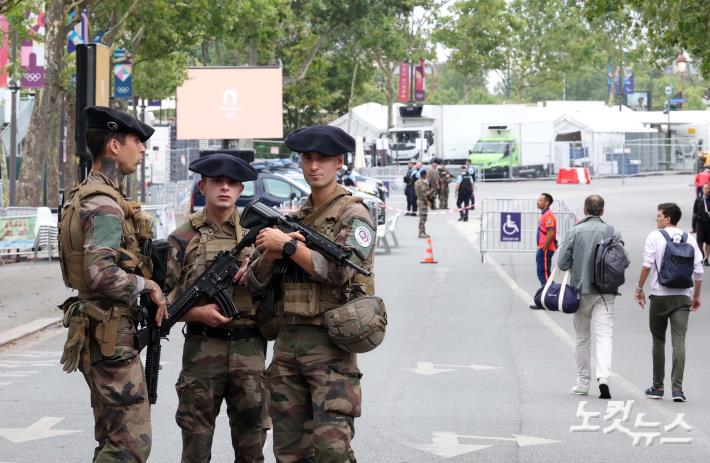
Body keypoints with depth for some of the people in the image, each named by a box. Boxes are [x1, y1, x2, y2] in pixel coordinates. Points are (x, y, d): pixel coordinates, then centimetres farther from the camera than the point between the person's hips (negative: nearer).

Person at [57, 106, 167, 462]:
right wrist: (147, 285, -13)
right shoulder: (104, 204, -17)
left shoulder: (85, 197, 15)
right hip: (110, 335, -11)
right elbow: (101, 275, -27)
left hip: (99, 333, 11)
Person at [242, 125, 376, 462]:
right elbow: (255, 283, 14)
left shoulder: (353, 215, -1)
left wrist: (288, 245, -10)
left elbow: (338, 270, -16)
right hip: (287, 341, 6)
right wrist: (270, 254, -7)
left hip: (330, 344, -6)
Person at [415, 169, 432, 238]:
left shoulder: (417, 182, 12)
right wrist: (428, 201, -18)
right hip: (423, 201, -10)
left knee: (422, 218, 15)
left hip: (419, 200, 10)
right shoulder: (423, 183, -18)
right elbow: (423, 194, -23)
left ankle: (422, 232, 19)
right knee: (423, 217, -7)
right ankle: (422, 233, -5)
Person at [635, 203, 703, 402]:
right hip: (683, 296, 2)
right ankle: (677, 387, -13)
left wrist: (639, 288, 1)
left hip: (660, 295, -2)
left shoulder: (655, 236, -2)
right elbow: (698, 270, 5)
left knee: (658, 341, 11)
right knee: (679, 341, -3)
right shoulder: (689, 239, 7)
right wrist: (696, 295, 15)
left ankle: (657, 386, 17)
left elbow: (647, 265, -10)